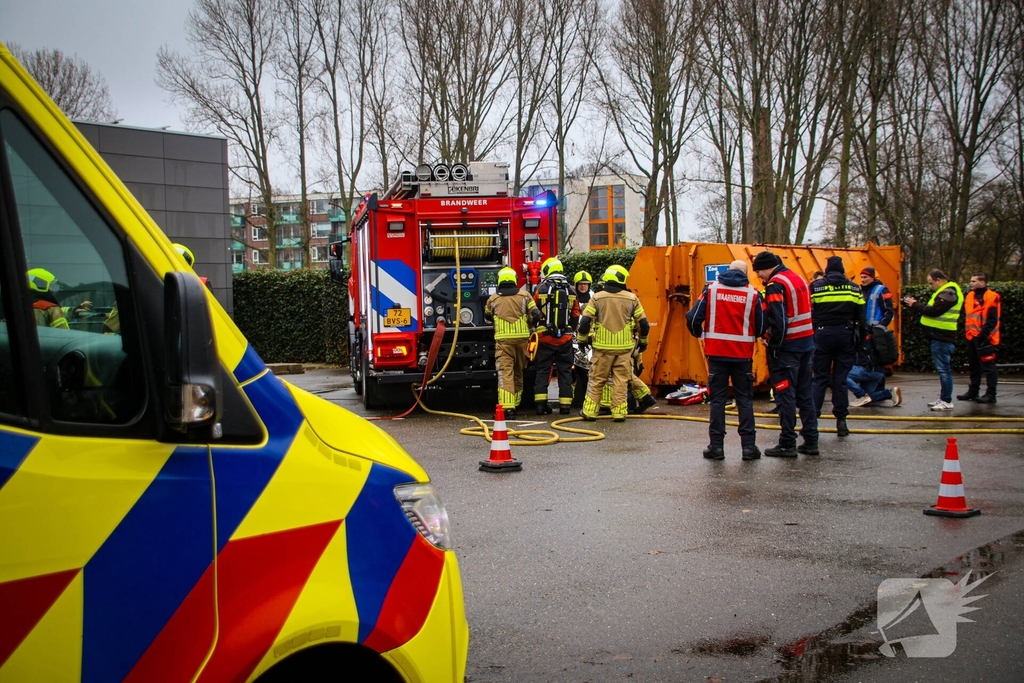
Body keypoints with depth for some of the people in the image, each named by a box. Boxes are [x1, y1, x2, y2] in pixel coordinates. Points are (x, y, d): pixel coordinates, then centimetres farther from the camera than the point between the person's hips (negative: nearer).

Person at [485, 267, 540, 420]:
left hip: (503, 339, -2)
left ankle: (508, 408, -21)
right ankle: (516, 404, 27)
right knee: (518, 372, 17)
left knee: (505, 373, -9)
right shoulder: (524, 295, 5)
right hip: (522, 338, 2)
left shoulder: (493, 298, 7)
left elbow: (488, 317, 23)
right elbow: (535, 316, 1)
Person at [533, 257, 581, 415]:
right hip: (565, 338, 2)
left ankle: (541, 404, 1)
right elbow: (576, 315, 9)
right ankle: (565, 405, 7)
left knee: (542, 371, 5)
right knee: (565, 371, 7)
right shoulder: (570, 290, 4)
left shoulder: (541, 289, -3)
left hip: (545, 337, -2)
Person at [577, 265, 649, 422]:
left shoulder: (597, 298, -2)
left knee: (597, 380, 8)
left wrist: (582, 340, 9)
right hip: (624, 347, 0)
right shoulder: (631, 299, 0)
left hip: (603, 347, 0)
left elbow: (585, 322, -6)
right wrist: (643, 341, 19)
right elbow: (643, 323, 4)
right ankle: (619, 412, 6)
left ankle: (589, 411, 10)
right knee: (621, 380, 7)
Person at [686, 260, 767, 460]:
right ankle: (748, 446, 7)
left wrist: (699, 334, 16)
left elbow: (693, 318, -5)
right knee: (745, 400, 9)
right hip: (743, 354, 0)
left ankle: (716, 446, 7)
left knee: (717, 399, 7)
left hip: (716, 352, 0)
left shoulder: (711, 288, -1)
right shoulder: (753, 293, -2)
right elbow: (761, 327, 1)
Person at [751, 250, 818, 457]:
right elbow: (806, 314, 16)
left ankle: (787, 444, -1)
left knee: (785, 395, -3)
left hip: (787, 347, -8)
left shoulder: (776, 285, -13)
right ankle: (811, 441, 16)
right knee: (805, 393, 13)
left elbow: (778, 320, -21)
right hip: (806, 343, 8)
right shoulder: (799, 280, 14)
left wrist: (774, 345, -12)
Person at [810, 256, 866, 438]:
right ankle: (841, 421, 6)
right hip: (846, 335, 1)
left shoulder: (816, 287, -1)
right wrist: (860, 339, 11)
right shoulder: (854, 288, 6)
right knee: (841, 378, 6)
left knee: (820, 377, 5)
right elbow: (861, 317, 6)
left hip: (823, 334, -1)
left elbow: (809, 313, -3)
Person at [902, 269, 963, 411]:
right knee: (942, 369, 14)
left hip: (941, 337, -11)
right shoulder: (944, 291, 19)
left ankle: (947, 401, -5)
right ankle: (943, 398, 20)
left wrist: (915, 305, -13)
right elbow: (931, 308, 16)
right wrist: (915, 304, 3)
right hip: (939, 336, 11)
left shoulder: (949, 293, -15)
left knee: (943, 369, -7)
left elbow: (934, 311, -22)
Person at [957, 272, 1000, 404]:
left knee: (988, 366, -3)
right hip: (972, 337, 8)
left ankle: (990, 394, 1)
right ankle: (973, 392, 23)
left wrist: (984, 333, -20)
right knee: (974, 366, 15)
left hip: (984, 338, -8)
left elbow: (992, 319, -15)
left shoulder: (991, 297, -11)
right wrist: (966, 330, 14)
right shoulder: (970, 296, 13)